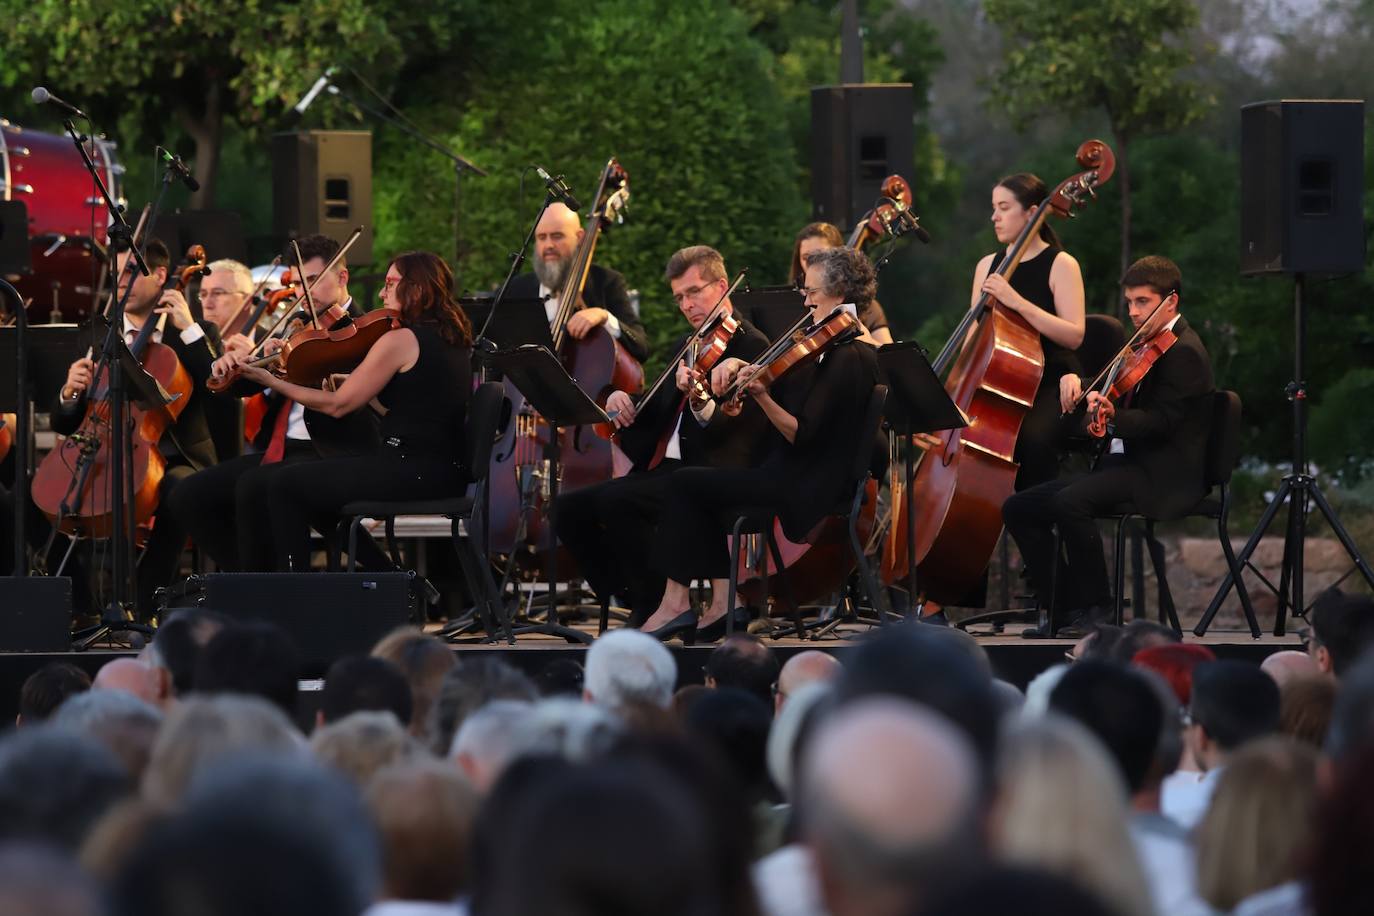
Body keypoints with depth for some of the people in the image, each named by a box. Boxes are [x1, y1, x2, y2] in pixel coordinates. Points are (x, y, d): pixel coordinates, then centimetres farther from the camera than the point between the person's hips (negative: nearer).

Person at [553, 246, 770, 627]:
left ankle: (657, 606, -15)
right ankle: (637, 601, 2)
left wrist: (701, 403, -38)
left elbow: (738, 431, -18)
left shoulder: (752, 346, -6)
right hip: (663, 472, 9)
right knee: (570, 508, -7)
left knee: (614, 499, -30)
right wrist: (621, 401, 5)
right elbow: (651, 415, 27)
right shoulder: (685, 349, 23)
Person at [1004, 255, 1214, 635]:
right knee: (1018, 508, 1)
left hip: (1161, 477, -10)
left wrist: (1113, 419, -37)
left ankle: (1098, 607, -23)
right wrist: (1076, 380, 6)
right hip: (1125, 463, 10)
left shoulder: (1183, 351, -10)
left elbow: (1160, 421, -20)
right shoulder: (1145, 348, 21)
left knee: (1069, 502, -34)